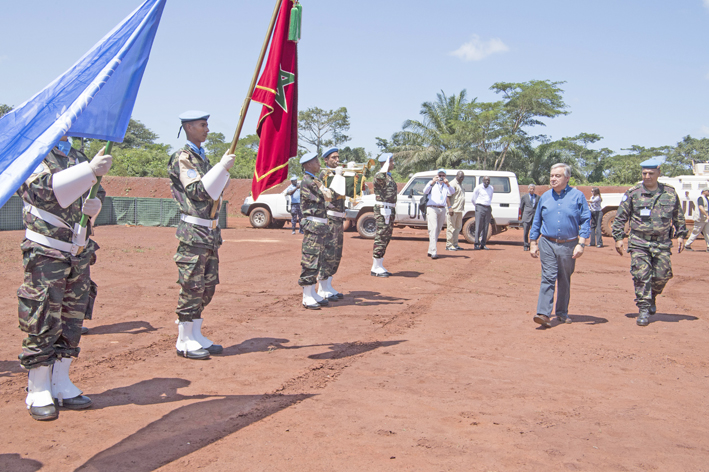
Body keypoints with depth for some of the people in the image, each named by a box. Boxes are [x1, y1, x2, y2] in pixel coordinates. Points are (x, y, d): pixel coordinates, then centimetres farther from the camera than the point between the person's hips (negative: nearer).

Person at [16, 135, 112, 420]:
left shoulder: (78, 157, 15)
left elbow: (95, 193, 25)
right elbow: (47, 188, -23)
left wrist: (95, 204, 2)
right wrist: (90, 171, -30)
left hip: (80, 253, 7)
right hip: (46, 254, -7)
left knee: (72, 322, 10)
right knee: (43, 324, -3)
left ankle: (61, 386, 20)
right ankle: (38, 392, 8)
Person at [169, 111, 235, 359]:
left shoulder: (202, 156, 18)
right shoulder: (182, 157, -9)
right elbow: (198, 191, -18)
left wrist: (224, 168, 4)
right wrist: (222, 167, -19)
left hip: (210, 232, 9)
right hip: (194, 232, -9)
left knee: (208, 285, 12)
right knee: (192, 286, -5)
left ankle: (196, 336, 21)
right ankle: (184, 341, 4)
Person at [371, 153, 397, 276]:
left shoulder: (389, 177, 19)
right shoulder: (379, 175, -11)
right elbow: (380, 177, -40)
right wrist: (386, 165, -28)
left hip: (390, 212, 10)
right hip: (383, 211, -10)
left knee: (386, 239, 12)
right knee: (380, 238, -8)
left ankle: (380, 266, 18)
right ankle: (375, 268, -3)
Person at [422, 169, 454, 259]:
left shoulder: (446, 186, 16)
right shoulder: (432, 184, 10)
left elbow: (451, 193, -3)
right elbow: (425, 191, -7)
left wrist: (448, 184, -21)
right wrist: (432, 182, -21)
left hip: (442, 210, 4)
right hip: (432, 208, -4)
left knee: (438, 230, 6)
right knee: (433, 228, -16)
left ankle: (430, 251, 15)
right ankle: (433, 252, -23)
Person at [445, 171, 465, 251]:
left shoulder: (460, 185, 20)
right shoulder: (453, 184, -9)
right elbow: (448, 196, -17)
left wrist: (462, 209, 22)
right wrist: (450, 207, -26)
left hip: (459, 210, 10)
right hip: (453, 210, -10)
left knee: (458, 228, 13)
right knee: (451, 228, -6)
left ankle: (455, 244, 20)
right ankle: (449, 245, -3)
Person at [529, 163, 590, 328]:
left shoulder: (577, 196, 1)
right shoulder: (545, 197, 8)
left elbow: (585, 221, -1)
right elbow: (536, 222, 15)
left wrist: (581, 244, -9)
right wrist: (533, 243, 12)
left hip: (568, 245, 0)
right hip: (547, 243, 1)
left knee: (564, 281, 10)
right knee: (548, 278, -10)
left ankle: (562, 313, 23)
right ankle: (543, 313, -16)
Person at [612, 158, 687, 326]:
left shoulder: (670, 193, 5)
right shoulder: (632, 193, 0)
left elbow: (679, 217, 17)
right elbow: (620, 218, 4)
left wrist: (681, 235, 13)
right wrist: (618, 238, -1)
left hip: (662, 243, 2)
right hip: (639, 243, -2)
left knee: (662, 275, 1)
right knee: (641, 275, -8)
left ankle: (652, 297, 31)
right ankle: (643, 309, -1)